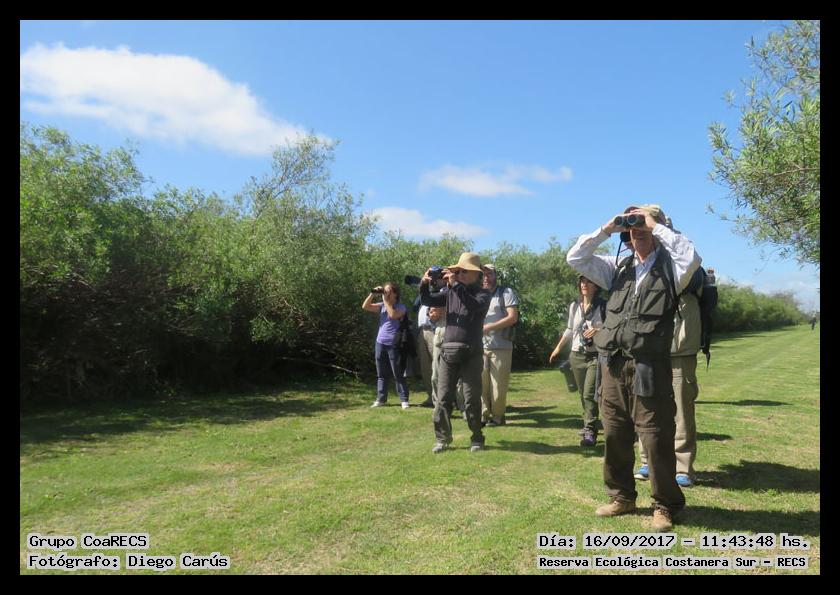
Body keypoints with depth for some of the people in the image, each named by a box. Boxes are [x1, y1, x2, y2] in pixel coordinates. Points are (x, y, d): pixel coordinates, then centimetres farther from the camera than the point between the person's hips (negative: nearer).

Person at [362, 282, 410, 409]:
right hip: (380, 343, 6)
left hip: (393, 344, -5)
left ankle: (404, 400, 5)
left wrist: (386, 300, -15)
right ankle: (380, 399, 18)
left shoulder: (401, 307, -4)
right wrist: (372, 293, -4)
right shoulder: (382, 306, 11)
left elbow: (393, 314, -24)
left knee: (398, 374, -2)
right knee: (381, 374, 11)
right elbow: (365, 306, 5)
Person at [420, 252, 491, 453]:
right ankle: (443, 438, 14)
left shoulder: (483, 294, 0)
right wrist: (424, 283, -9)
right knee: (443, 398, 4)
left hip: (471, 354, -4)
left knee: (472, 399, 2)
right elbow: (427, 301, 9)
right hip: (447, 352, 4)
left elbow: (475, 306, -21)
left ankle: (477, 438, 15)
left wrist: (456, 285, -24)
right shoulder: (451, 293, 13)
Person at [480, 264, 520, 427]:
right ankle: (484, 415, 10)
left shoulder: (506, 292, 1)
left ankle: (497, 416, 10)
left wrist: (489, 327, -14)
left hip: (501, 347, -4)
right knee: (481, 383, 1)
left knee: (498, 385, -1)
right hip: (481, 347, 4)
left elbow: (513, 317, -9)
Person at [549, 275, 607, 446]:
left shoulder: (603, 305, -5)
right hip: (577, 356, 5)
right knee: (583, 395, 11)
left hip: (595, 356, -5)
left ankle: (589, 432, -10)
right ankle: (589, 425, 24)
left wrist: (599, 331, -22)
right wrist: (558, 348, 24)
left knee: (589, 394, -14)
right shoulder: (574, 306, 10)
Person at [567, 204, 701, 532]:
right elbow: (576, 258, 13)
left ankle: (665, 506, 17)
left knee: (656, 438, 0)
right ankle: (622, 496, 28)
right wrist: (607, 228, 4)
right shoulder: (619, 268, 15)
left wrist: (656, 225, -11)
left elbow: (691, 258, -21)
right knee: (615, 435, 12)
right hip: (613, 365, 5)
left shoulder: (669, 268, 2)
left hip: (649, 367, -5)